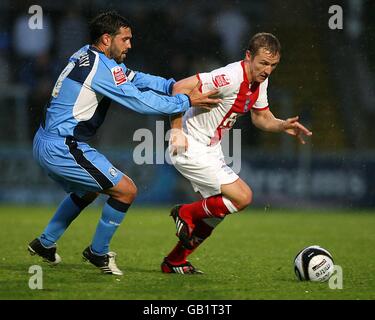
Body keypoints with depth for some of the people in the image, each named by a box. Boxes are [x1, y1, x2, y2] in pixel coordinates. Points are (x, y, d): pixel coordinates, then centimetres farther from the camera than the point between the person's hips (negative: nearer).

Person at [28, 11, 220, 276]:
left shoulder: (87, 56, 12)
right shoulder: (100, 67, -18)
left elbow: (135, 79, 13)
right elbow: (139, 101, -19)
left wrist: (173, 85, 0)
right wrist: (186, 102, -12)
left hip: (45, 144, 10)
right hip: (63, 148, -10)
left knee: (87, 192, 33)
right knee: (126, 190, -4)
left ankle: (45, 244, 37)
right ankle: (98, 253, 9)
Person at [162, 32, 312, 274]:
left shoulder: (260, 81, 3)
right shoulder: (231, 77, -26)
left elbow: (261, 117, 16)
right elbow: (180, 88, -28)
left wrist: (283, 126, -4)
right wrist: (177, 130, -27)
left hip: (210, 150, 10)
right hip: (191, 148, -10)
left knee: (217, 210, 15)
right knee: (243, 197, -14)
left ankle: (174, 262, 26)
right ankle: (186, 213, 6)